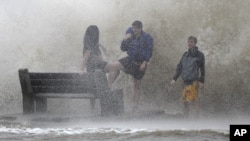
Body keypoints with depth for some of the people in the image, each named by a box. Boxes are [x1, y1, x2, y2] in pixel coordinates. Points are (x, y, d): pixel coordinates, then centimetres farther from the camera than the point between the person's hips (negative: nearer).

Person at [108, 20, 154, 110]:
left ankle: (135, 105, 13)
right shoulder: (130, 36, 2)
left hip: (140, 63, -3)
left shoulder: (147, 38, -8)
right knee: (114, 66, -22)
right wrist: (125, 40, -13)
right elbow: (123, 49, 5)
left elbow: (149, 52, -8)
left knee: (137, 83, 5)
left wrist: (144, 63, -18)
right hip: (130, 60, 3)